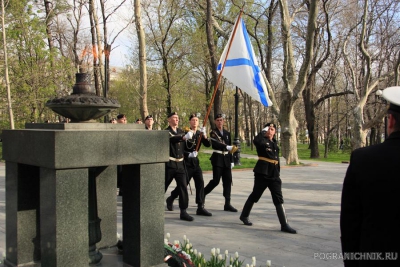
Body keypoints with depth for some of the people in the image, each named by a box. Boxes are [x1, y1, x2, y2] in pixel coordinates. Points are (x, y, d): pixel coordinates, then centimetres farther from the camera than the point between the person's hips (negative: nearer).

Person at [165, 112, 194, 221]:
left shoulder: (181, 131, 12)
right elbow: (171, 139, -30)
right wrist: (184, 137, -44)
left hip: (180, 164, 5)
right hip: (169, 164, -5)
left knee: (183, 187, -2)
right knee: (163, 186, 5)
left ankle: (183, 211, 3)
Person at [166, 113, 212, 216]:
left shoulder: (200, 134, 7)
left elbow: (208, 144, -3)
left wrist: (205, 135, -19)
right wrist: (188, 154, -20)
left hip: (195, 161, 5)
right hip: (186, 161, -5)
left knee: (200, 183, -4)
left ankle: (200, 207, 0)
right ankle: (170, 199, 28)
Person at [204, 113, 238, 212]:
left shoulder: (227, 133, 15)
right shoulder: (213, 133, -3)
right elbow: (216, 144, -22)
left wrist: (231, 160, 14)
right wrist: (227, 147, -36)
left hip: (226, 159, 5)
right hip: (217, 159, -5)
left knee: (228, 181, 1)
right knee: (216, 180, -8)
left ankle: (227, 204, 4)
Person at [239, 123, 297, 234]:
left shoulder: (274, 142, 14)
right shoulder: (262, 140, -5)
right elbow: (256, 141, -31)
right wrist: (264, 131, -21)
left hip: (274, 174, 6)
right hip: (262, 173, -5)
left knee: (279, 199, 1)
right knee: (255, 195, 7)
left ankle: (284, 225, 1)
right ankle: (244, 216, 29)